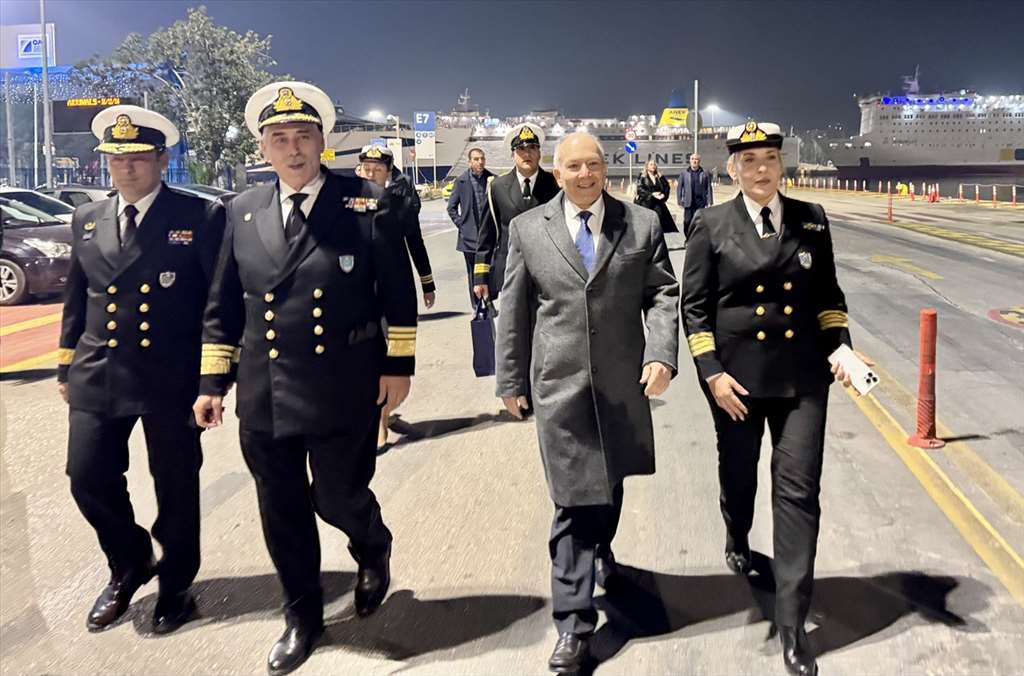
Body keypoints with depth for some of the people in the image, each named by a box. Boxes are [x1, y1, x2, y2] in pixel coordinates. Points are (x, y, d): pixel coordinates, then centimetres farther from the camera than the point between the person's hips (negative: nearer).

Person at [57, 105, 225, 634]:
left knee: (176, 487, 7)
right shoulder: (86, 220, 10)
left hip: (170, 378, -4)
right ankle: (130, 566, 33)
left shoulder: (201, 218, -6)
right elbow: (75, 298, 16)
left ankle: (175, 586, 29)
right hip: (97, 376, 4)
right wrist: (66, 366, 14)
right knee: (88, 478, 6)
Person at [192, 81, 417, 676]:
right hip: (264, 394, 4)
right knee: (282, 510, 11)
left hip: (343, 390, -3)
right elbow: (223, 306, 10)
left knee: (338, 497, 7)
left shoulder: (367, 204, -4)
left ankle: (374, 550, 43)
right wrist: (213, 382, 7)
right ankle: (302, 617, 33)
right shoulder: (242, 212, 7)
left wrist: (398, 365, -3)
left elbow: (398, 293, -1)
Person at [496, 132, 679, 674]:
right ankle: (573, 624, 6)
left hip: (622, 382, 2)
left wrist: (661, 354, -14)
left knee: (610, 483, 19)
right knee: (573, 499, -3)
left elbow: (663, 294, 1)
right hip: (559, 383, -2)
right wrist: (511, 379, 6)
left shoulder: (642, 224, 3)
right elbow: (514, 310, 5)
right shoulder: (527, 228, 2)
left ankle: (601, 550, 50)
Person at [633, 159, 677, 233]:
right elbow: (640, 189, -8)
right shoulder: (642, 177, 5)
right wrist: (651, 194, -18)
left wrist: (663, 194, -12)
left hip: (657, 203, 3)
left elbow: (666, 188, 10)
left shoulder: (659, 178, 17)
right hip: (645, 203, -3)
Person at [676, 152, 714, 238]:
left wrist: (710, 201, -1)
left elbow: (709, 188, 4)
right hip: (688, 202, 0)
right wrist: (679, 200, 1)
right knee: (687, 222, -1)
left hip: (700, 202, 0)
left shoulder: (704, 173, 4)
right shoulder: (684, 173, 5)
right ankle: (688, 240, 14)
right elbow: (679, 187, 6)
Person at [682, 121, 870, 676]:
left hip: (803, 375, 1)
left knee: (798, 489, -4)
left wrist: (839, 346, -3)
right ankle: (737, 540, 53)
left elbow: (827, 293, 12)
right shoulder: (711, 225, -3)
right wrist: (712, 373, -11)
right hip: (737, 375, -1)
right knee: (738, 473, 18)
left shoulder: (811, 220, 4)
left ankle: (791, 622, 4)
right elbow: (694, 306, -3)